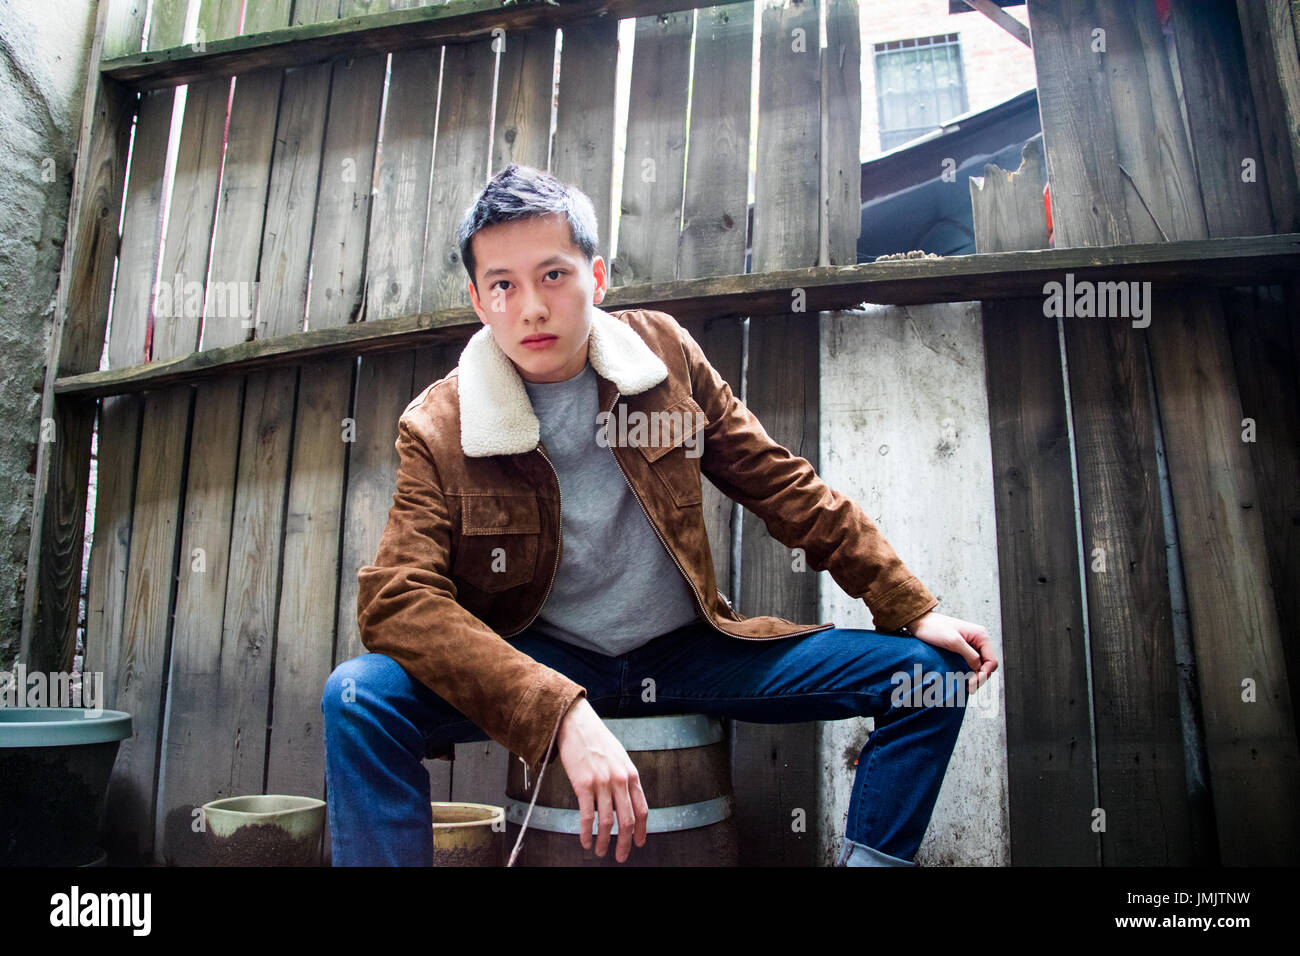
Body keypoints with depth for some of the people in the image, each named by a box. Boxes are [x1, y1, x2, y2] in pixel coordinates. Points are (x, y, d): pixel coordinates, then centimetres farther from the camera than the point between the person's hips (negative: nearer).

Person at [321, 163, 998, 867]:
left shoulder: (662, 351, -3)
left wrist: (911, 609, 2)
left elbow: (777, 483, 4)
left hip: (686, 650, 3)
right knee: (360, 697, -29)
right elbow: (397, 598, -20)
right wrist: (564, 712, -34)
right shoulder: (437, 429, -9)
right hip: (537, 663, -2)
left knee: (932, 674, -7)